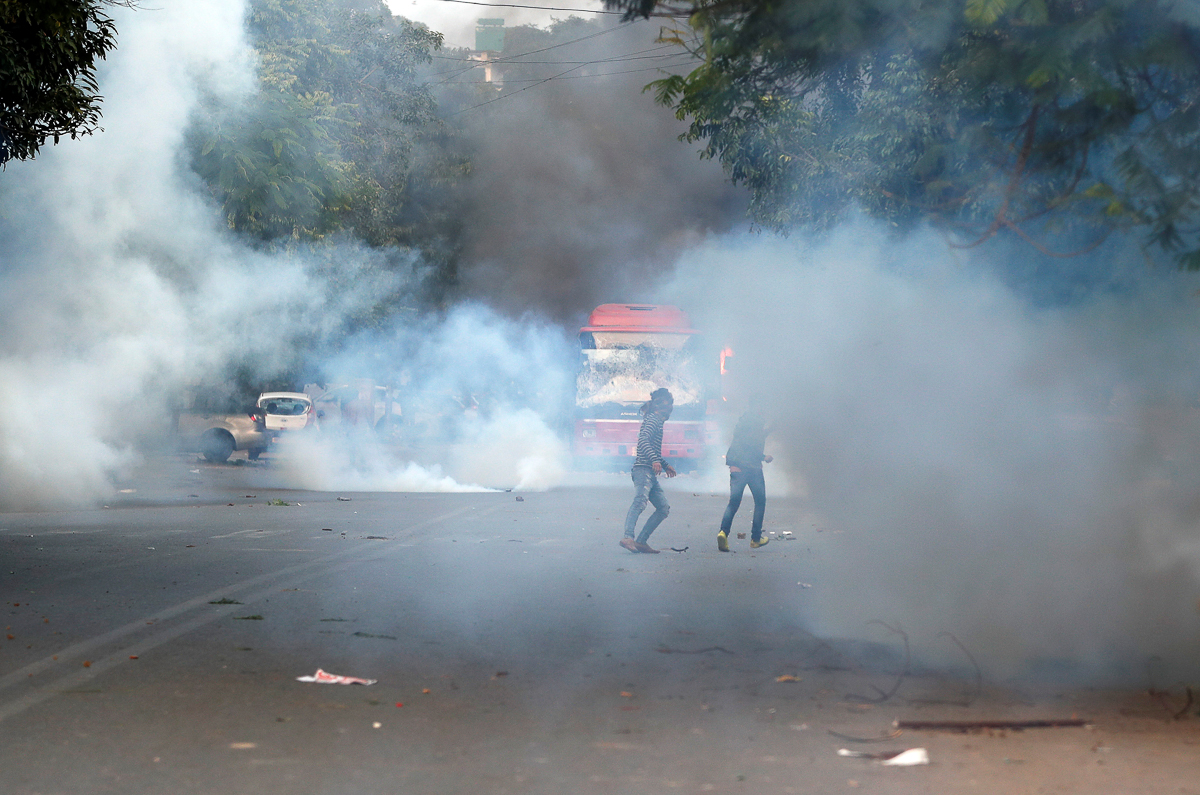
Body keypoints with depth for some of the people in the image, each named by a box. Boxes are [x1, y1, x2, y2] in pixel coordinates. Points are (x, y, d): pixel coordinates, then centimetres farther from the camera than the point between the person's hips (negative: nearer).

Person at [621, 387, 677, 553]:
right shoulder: (652, 419, -5)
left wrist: (665, 465, 45)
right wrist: (655, 460, -32)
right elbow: (642, 440, -22)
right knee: (640, 502, -28)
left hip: (651, 475, 10)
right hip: (643, 470, -10)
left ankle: (641, 541, 4)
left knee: (664, 508, 9)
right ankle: (628, 538, -45)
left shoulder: (656, 421, 26)